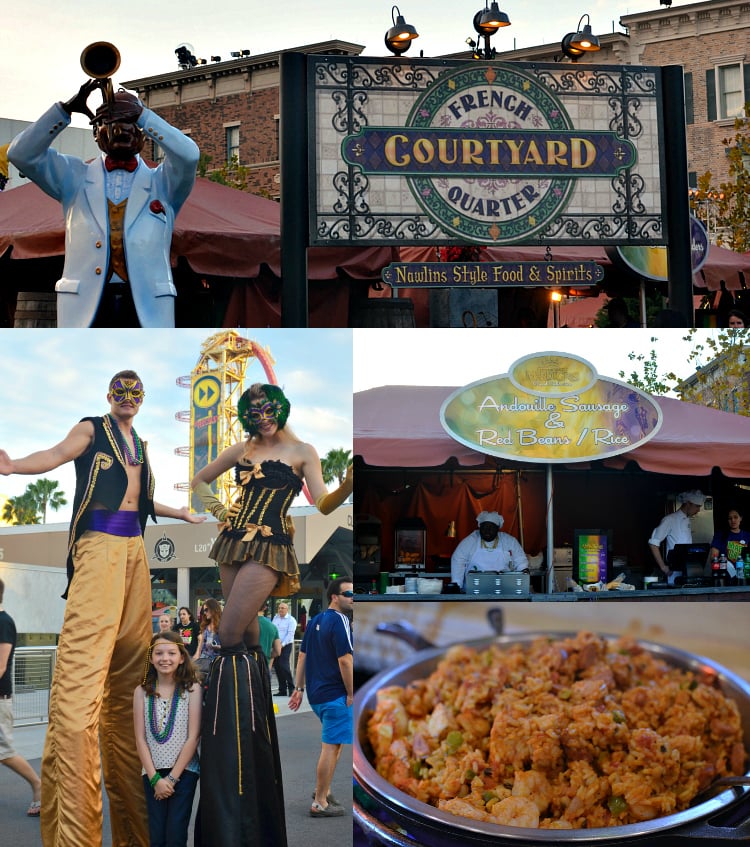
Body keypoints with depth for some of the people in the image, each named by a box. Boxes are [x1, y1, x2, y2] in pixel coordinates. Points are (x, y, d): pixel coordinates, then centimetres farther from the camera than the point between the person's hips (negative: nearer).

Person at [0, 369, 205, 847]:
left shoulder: (139, 444, 24)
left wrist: (182, 514, 47)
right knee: (83, 669, -17)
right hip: (99, 544, -7)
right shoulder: (92, 429, 4)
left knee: (128, 671, 3)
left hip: (135, 548, 7)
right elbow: (59, 454, -15)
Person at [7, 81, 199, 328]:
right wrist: (67, 108, -1)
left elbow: (188, 154, -6)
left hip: (147, 308, 0)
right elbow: (21, 153, 4)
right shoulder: (75, 177, 17)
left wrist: (141, 113, -4)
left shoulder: (162, 182, 15)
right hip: (86, 307, 0)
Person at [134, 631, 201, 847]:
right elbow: (140, 739, -1)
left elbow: (193, 737, -7)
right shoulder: (142, 692, 1)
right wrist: (155, 778, -8)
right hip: (153, 774, 2)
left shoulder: (192, 689, -5)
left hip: (183, 771, -2)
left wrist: (172, 777, -10)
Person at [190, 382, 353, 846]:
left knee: (229, 635, -12)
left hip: (270, 547, -6)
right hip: (234, 540, 6)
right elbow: (200, 480, 25)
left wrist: (349, 483, -30)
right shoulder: (244, 449, 14)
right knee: (248, 636, 7)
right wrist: (217, 506, 6)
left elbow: (324, 504, -11)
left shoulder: (302, 452, 0)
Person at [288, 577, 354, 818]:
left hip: (316, 694, 9)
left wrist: (298, 688, 17)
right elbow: (345, 661, -20)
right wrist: (351, 694, -13)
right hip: (335, 695, -9)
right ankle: (320, 803, 3)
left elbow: (302, 656, 15)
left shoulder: (315, 621, 12)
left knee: (336, 742, 23)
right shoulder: (339, 621, -15)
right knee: (331, 747, -2)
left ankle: (323, 791, 27)